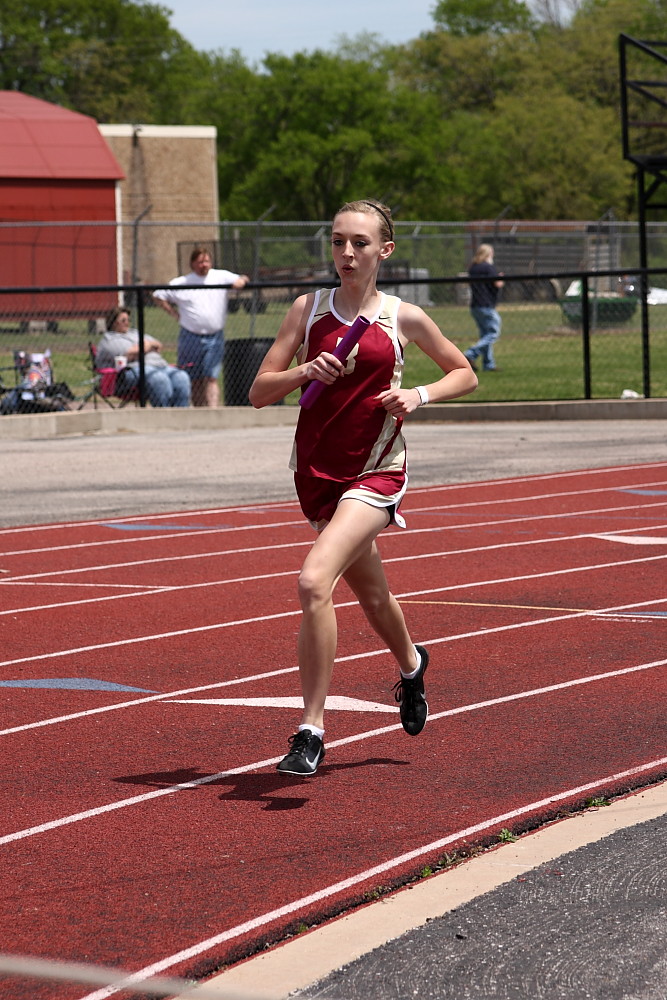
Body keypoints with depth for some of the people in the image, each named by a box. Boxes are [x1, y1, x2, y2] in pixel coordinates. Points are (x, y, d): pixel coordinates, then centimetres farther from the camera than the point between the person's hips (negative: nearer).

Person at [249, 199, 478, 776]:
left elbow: (465, 375, 11)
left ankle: (311, 731, -17)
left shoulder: (403, 318, -2)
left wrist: (419, 395, -7)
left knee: (314, 582, -25)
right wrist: (303, 372, -18)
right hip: (317, 469, 4)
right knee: (372, 596, 20)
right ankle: (411, 665, 54)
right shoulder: (308, 310, 2)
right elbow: (259, 393, 1)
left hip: (376, 473, -4)